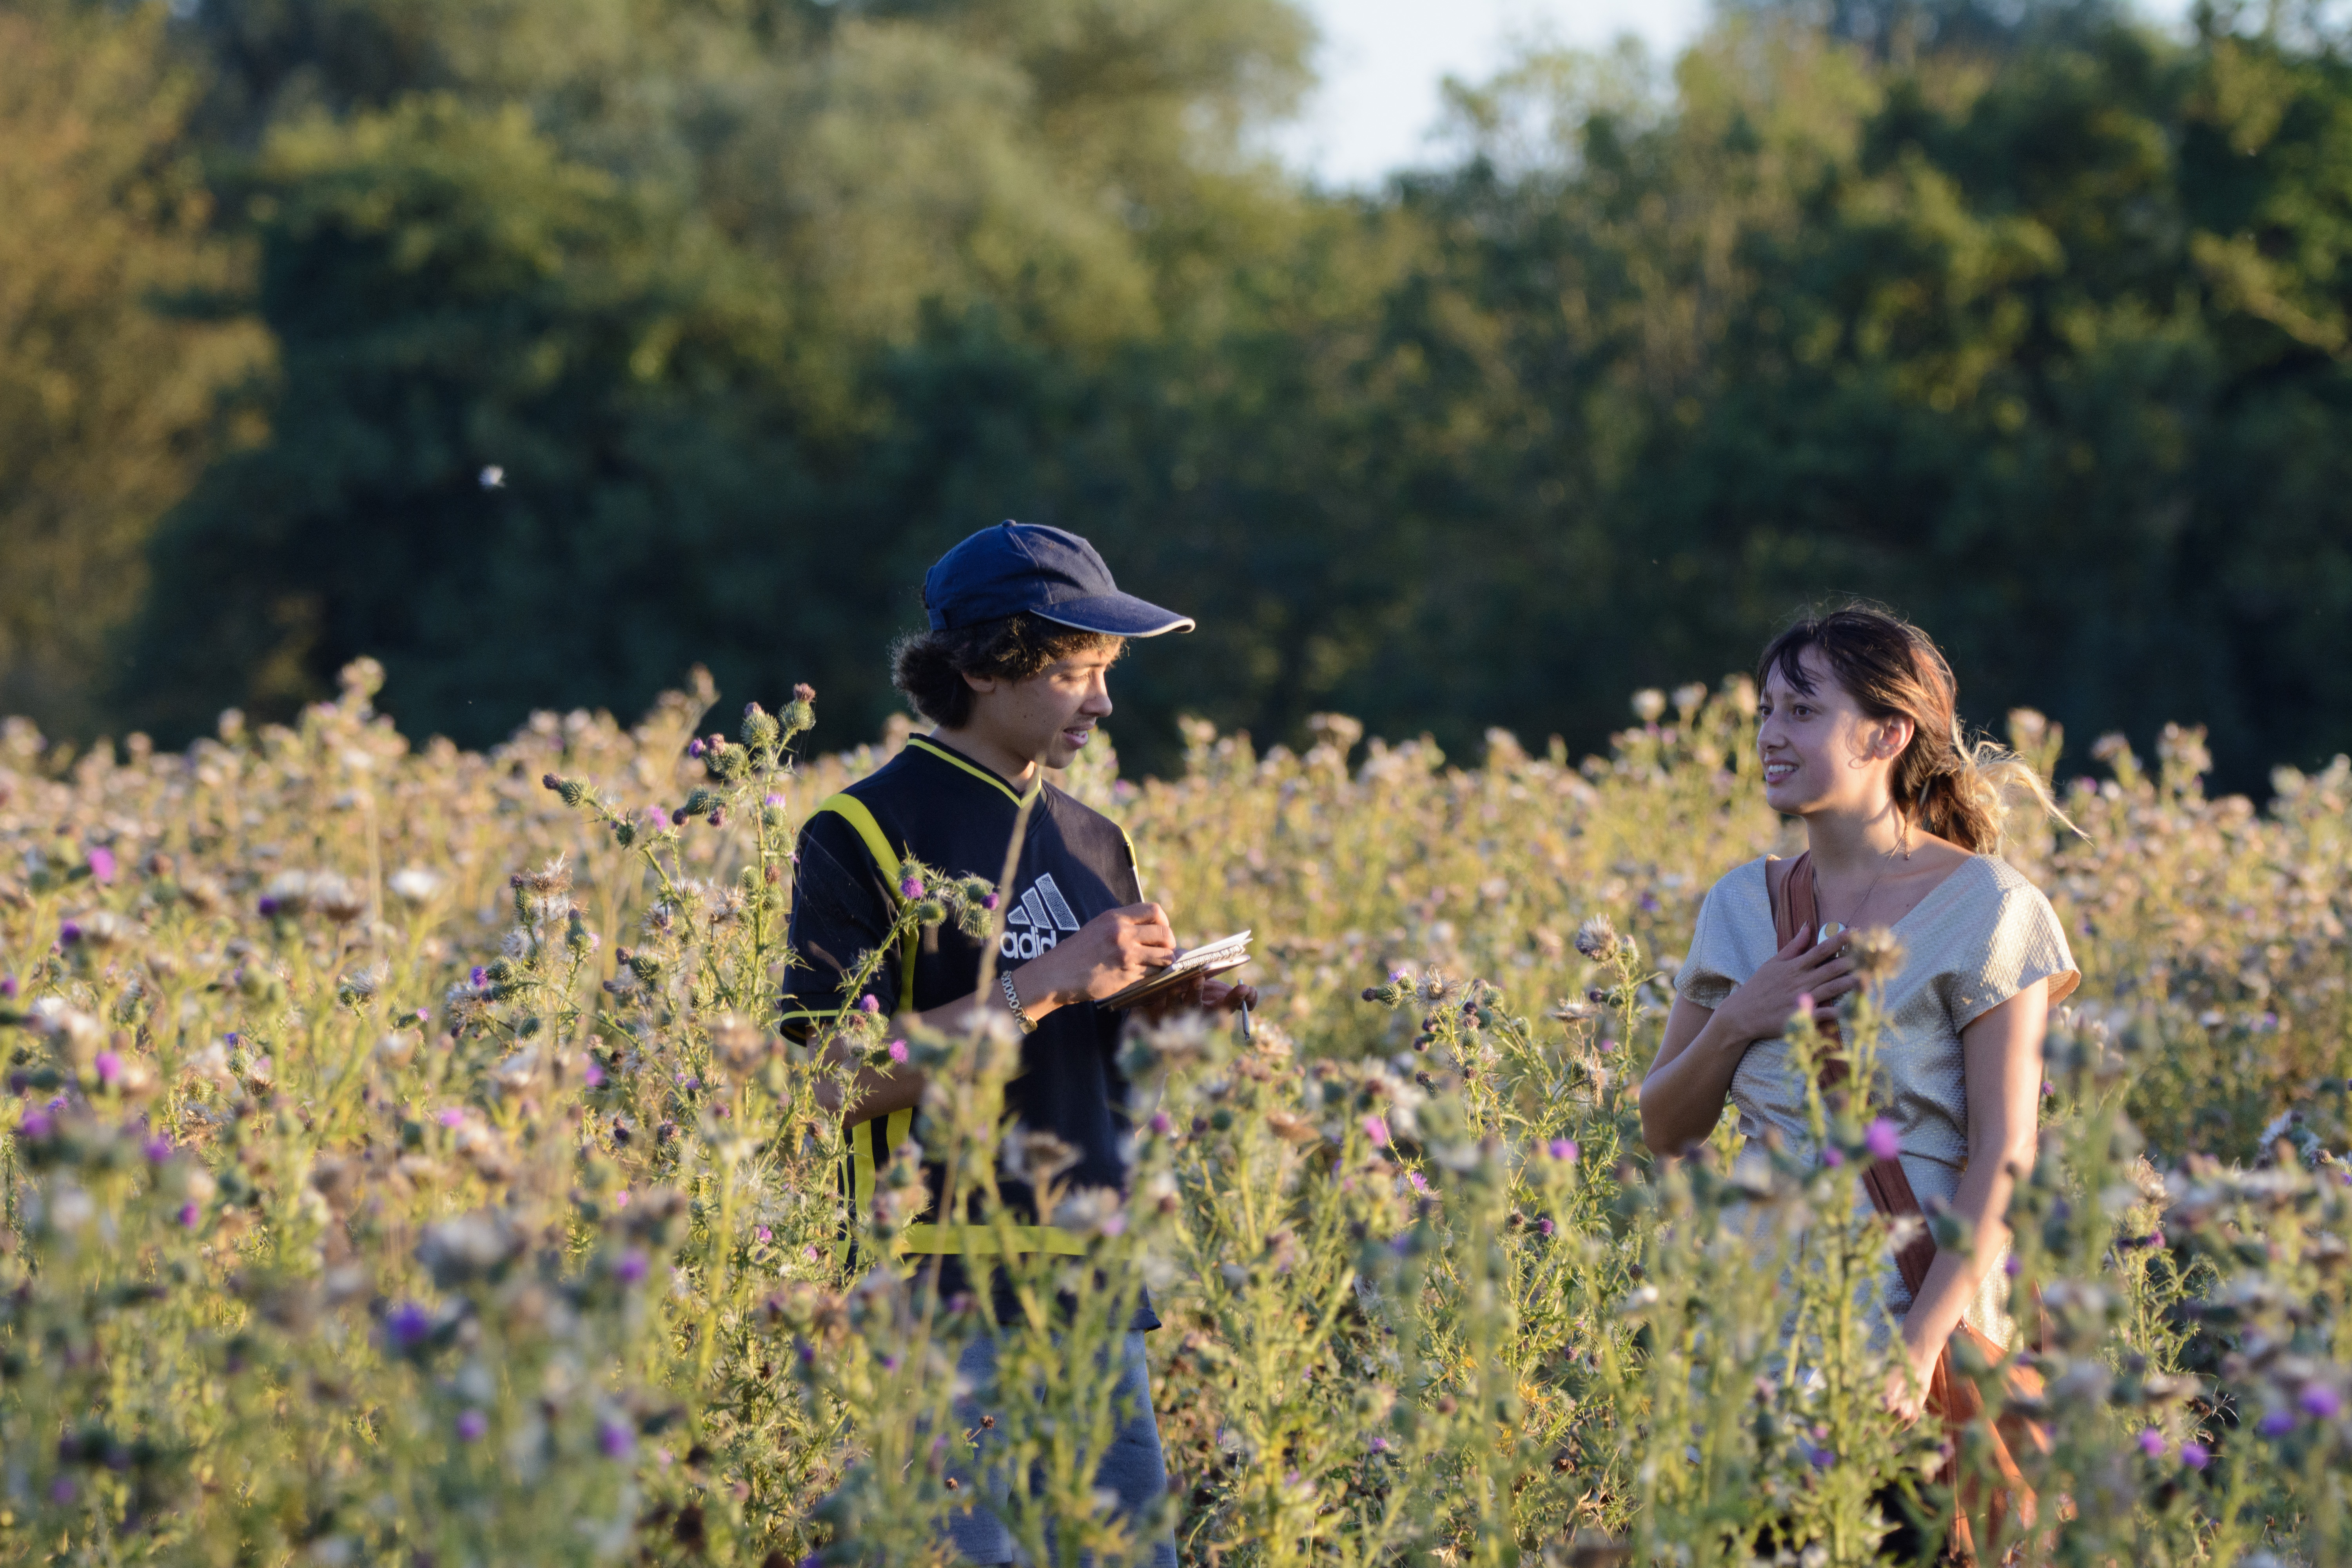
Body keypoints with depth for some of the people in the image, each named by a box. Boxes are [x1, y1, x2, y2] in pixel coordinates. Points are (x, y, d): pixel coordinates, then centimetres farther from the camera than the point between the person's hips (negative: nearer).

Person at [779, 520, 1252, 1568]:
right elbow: (841, 1078, -15)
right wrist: (1050, 980, -17)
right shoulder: (865, 837, -6)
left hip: (1096, 1284, 7)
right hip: (949, 1288, -7)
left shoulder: (1090, 842, 16)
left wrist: (1175, 1011, 3)